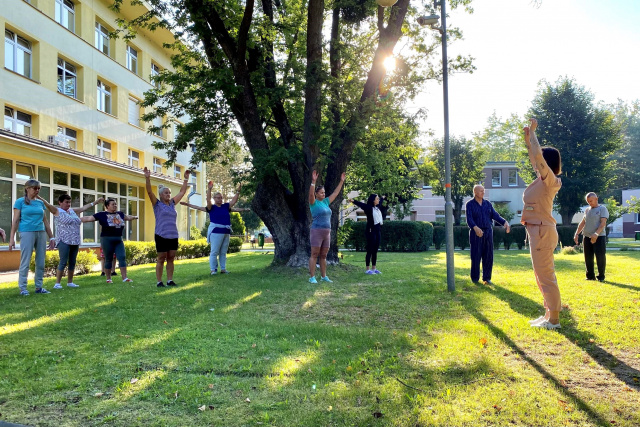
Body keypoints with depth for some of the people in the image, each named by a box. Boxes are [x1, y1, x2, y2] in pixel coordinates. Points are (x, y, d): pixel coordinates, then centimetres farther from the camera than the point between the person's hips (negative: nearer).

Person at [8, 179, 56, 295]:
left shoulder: (40, 203, 13)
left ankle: (39, 287, 13)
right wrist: (12, 238, -7)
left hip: (41, 233, 5)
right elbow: (15, 221, -1)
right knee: (25, 262, -3)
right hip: (27, 233, -5)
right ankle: (23, 288, 4)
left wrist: (51, 237, 15)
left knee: (41, 263, 6)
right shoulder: (20, 202, 2)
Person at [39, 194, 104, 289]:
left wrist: (97, 201, 35)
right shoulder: (57, 211, 0)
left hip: (75, 242, 7)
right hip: (64, 241, -7)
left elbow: (84, 207, 28)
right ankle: (57, 283, -3)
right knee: (63, 262, -9)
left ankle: (70, 282, 16)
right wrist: (39, 198, -30)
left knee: (72, 262, 8)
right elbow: (48, 205, -14)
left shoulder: (73, 211, 19)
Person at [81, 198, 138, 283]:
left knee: (122, 257, -3)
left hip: (119, 239, 4)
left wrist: (134, 217, 45)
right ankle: (108, 278, 15)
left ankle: (124, 277, -1)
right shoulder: (102, 215, -2)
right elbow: (89, 218, -1)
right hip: (107, 239, -4)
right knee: (108, 259, 3)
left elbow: (128, 217, 33)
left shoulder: (120, 214, 13)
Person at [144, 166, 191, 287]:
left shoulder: (172, 204, 14)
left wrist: (186, 178, 19)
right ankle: (159, 282, 5)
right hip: (161, 236, -5)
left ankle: (170, 280, 13)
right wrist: (148, 178, -23)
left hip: (173, 236, 5)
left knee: (171, 259, 7)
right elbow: (149, 192, -11)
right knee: (161, 259, 0)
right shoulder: (157, 204, 1)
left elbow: (182, 192, 19)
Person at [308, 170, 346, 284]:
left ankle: (324, 276, 17)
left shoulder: (325, 202, 16)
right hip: (317, 231, -7)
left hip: (327, 232, 7)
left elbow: (335, 193, 23)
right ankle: (312, 277, -2)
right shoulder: (314, 202, -3)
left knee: (323, 255, 11)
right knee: (314, 255, -5)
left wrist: (341, 181, 23)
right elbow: (311, 194, -23)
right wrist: (313, 181, -34)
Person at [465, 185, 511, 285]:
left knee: (488, 256, 1)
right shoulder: (470, 204, -4)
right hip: (476, 234, -4)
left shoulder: (488, 204, 9)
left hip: (488, 233, 4)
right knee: (476, 256, -3)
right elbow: (469, 219, -17)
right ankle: (475, 278, 11)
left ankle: (486, 278, 10)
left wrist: (505, 222, -18)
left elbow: (495, 216, 1)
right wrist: (475, 228, -37)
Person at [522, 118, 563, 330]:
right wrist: (527, 137, 18)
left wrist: (532, 131, -14)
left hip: (542, 232, -10)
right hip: (538, 231, 10)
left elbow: (537, 154, -25)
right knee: (542, 275, 16)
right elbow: (533, 157, 24)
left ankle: (554, 319, 4)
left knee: (546, 276, -4)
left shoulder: (549, 179, -13)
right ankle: (549, 314, 26)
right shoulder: (543, 179, 10)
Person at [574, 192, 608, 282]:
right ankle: (590, 276, 14)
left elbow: (603, 223, -13)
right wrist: (576, 234, 9)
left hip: (599, 237, -5)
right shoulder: (587, 210, 15)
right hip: (587, 237, 6)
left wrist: (596, 234, -26)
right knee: (588, 258, 6)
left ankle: (601, 276, 5)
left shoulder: (602, 209, -2)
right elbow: (582, 223, 18)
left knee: (600, 257, -5)